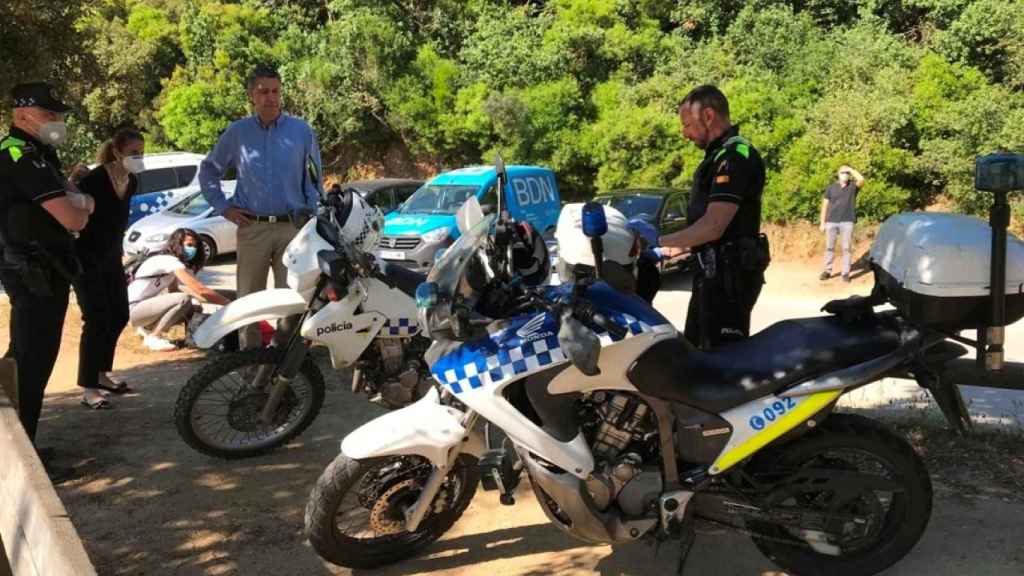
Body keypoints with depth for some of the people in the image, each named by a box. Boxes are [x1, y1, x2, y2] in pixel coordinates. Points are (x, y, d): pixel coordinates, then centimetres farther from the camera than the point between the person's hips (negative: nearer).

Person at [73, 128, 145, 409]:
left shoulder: (132, 183, 2)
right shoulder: (93, 179, -22)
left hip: (112, 257, 8)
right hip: (86, 259, -8)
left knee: (119, 316, 12)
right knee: (97, 321, -10)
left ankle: (101, 374, 28)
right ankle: (89, 388, -2)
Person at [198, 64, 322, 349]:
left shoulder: (301, 131, 5)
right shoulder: (237, 132, 8)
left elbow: (314, 178, 9)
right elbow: (208, 170, 19)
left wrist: (311, 215, 1)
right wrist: (223, 207, 9)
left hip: (292, 227, -1)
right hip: (252, 228, 1)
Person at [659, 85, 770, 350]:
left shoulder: (735, 156, -17)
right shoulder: (721, 155, 16)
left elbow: (713, 227, -25)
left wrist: (658, 242, -20)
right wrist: (680, 248, 17)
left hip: (729, 272, -11)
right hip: (716, 270, 11)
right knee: (696, 348, 18)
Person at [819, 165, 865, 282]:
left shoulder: (853, 187, 5)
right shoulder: (831, 187, 7)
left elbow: (861, 180, -19)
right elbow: (825, 205, 7)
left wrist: (850, 169, -8)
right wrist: (822, 222, 2)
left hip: (847, 222, -1)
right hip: (831, 222, 1)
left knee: (846, 248, 0)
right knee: (829, 247, 6)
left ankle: (846, 273, 4)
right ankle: (827, 271, 14)